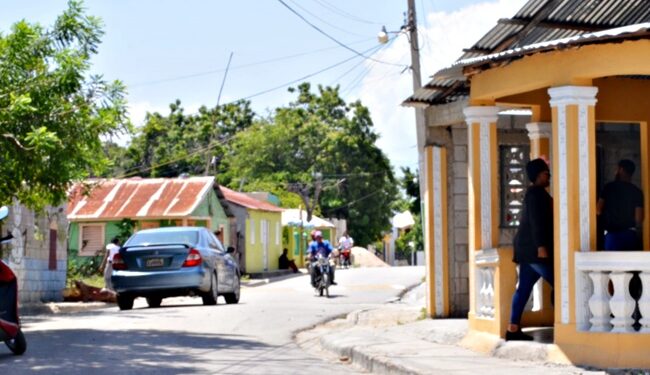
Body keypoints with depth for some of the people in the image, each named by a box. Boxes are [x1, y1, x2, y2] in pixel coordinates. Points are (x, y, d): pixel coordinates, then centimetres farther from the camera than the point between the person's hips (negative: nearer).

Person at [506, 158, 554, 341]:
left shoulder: (537, 193, 21)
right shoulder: (536, 193, -11)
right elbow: (536, 220, -20)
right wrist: (541, 246, -26)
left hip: (529, 248, 10)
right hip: (534, 249, -10)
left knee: (524, 288, 5)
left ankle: (513, 328, 2)